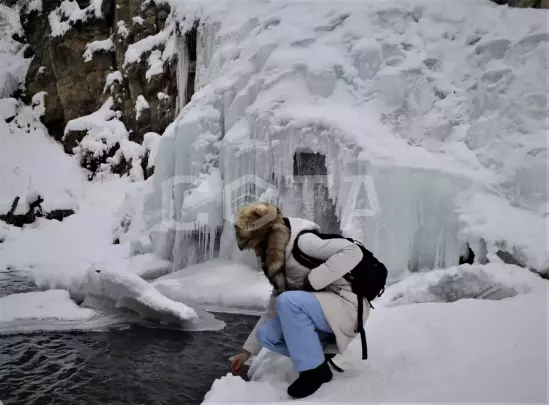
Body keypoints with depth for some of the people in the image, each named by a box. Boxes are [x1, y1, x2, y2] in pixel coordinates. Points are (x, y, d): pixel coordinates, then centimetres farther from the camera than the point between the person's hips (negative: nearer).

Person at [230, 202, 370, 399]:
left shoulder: (302, 241, -16)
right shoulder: (279, 264, 12)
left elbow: (352, 251, -26)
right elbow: (274, 309, 16)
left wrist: (312, 281, -24)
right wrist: (248, 350, 17)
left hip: (346, 305, -8)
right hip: (320, 312, 8)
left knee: (288, 301, -29)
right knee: (265, 334, -3)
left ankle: (314, 369, -14)